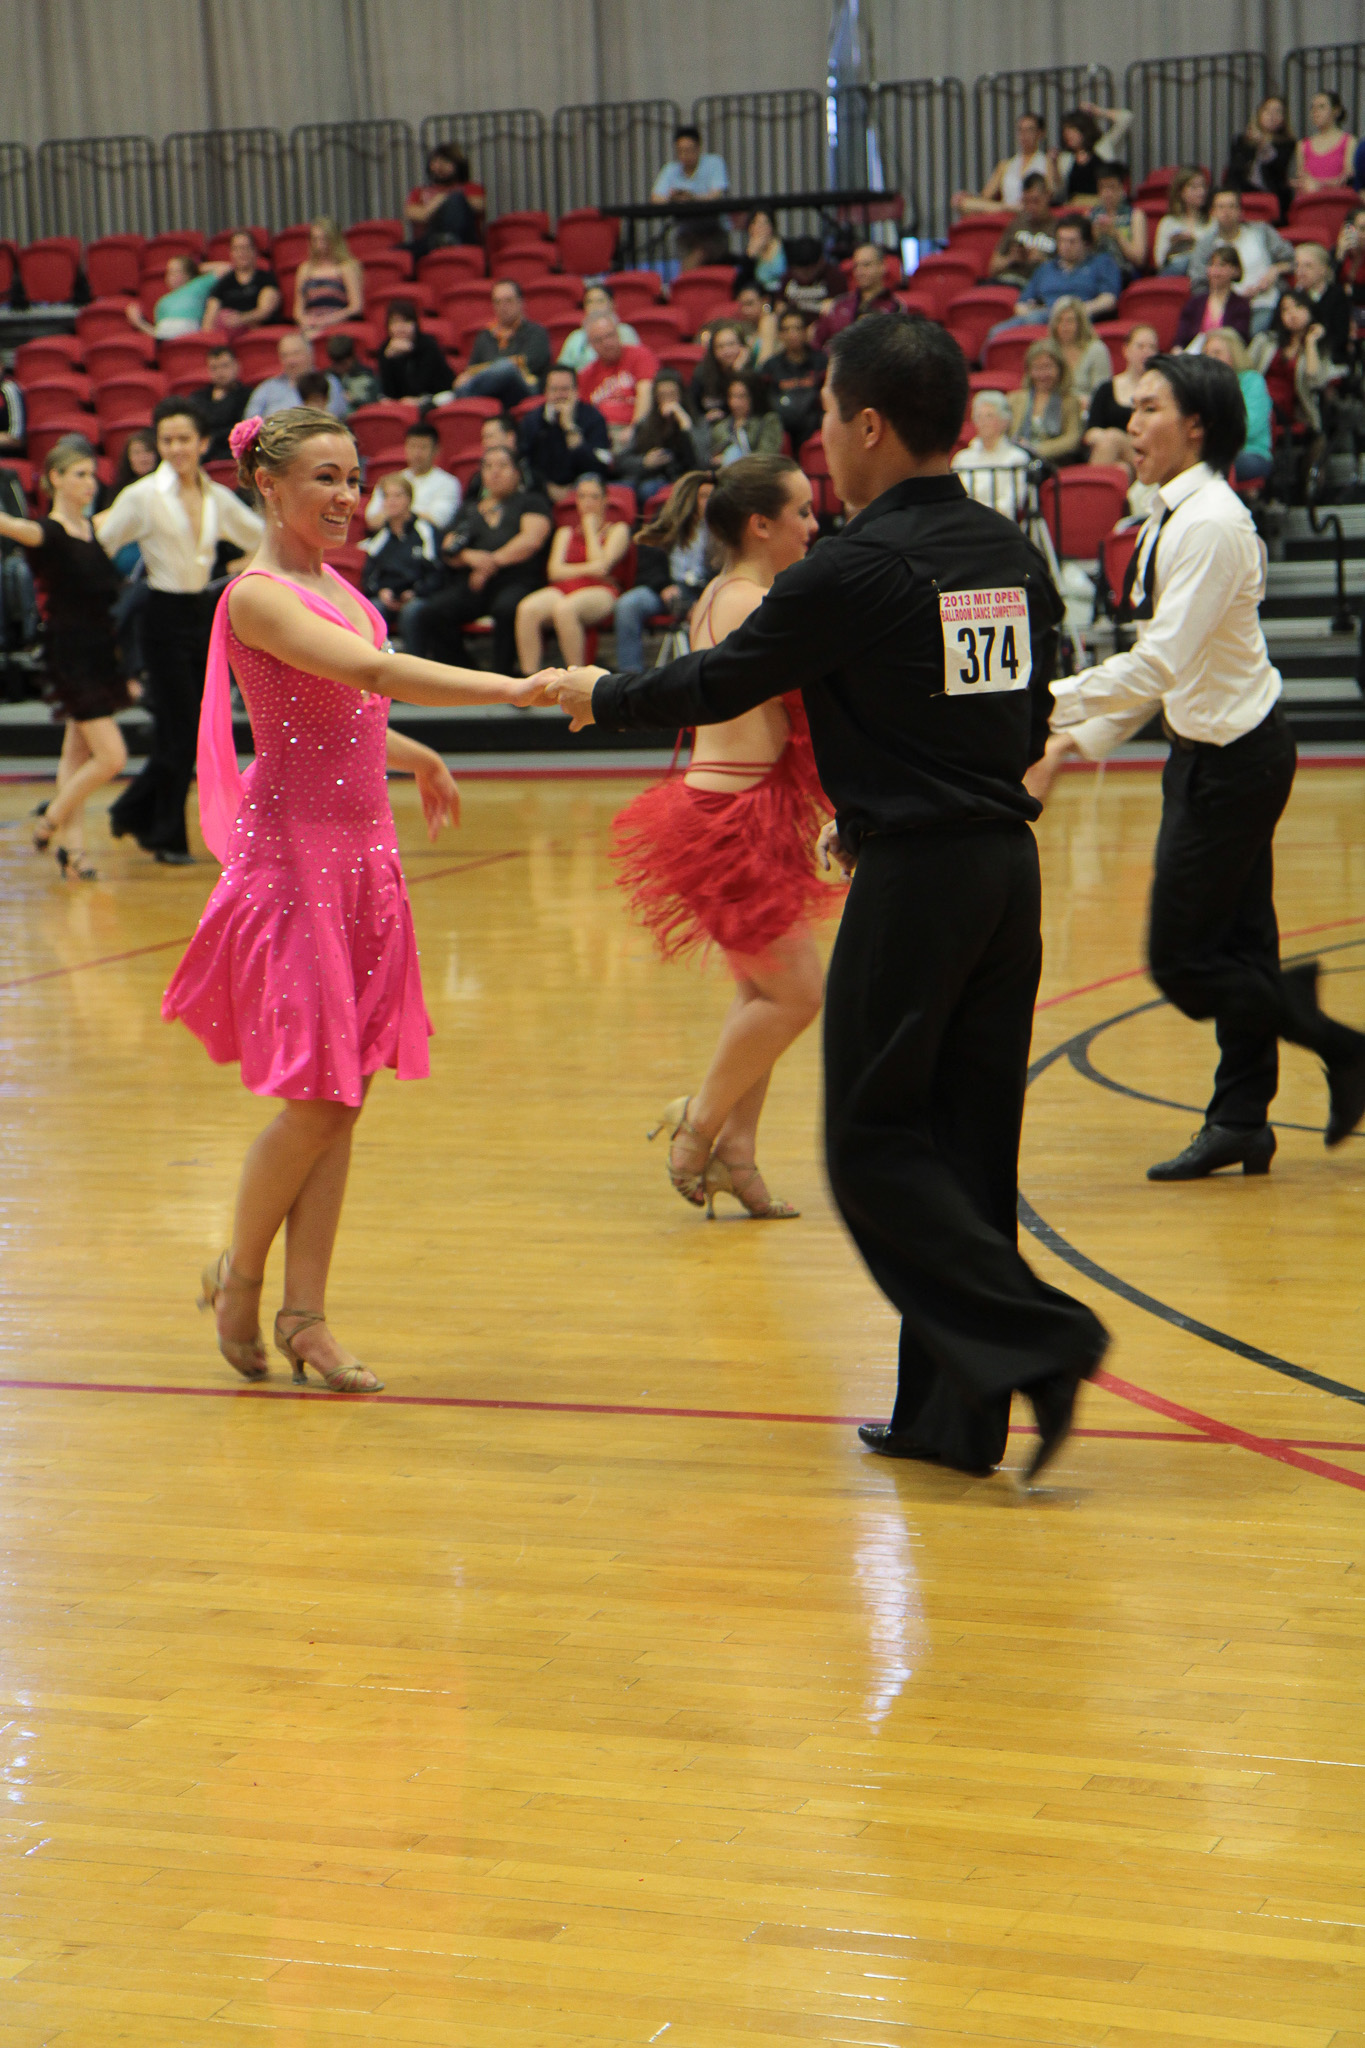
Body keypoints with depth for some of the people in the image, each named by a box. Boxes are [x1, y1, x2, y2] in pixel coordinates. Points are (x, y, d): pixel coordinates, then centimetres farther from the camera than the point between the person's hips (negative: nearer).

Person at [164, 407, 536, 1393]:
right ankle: (238, 1276, 16)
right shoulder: (257, 596, -13)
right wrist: (516, 689, -35)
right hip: (292, 856, -8)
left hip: (362, 854, 8)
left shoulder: (340, 587, 14)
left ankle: (306, 1312, 10)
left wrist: (419, 757, 42)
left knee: (344, 1095, 6)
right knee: (315, 1097, -7)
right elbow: (370, 671, -28)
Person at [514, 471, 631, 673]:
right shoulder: (566, 532, 28)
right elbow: (554, 571, 12)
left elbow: (601, 566, -2)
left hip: (600, 591, -4)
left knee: (564, 608, -40)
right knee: (527, 609, -32)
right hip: (564, 587, 4)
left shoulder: (617, 529, 16)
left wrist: (590, 528, 9)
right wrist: (587, 569, -4)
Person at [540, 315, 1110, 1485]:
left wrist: (602, 699, 15)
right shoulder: (1013, 555, 9)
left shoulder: (860, 568, -12)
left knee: (874, 1146, 2)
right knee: (969, 1141, 11)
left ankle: (1037, 1340, -11)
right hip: (1009, 864, 7)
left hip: (916, 878, -7)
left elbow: (720, 686, -3)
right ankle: (955, 1414, 15)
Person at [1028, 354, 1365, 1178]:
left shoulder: (1210, 523, -20)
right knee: (1237, 943, 13)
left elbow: (1162, 662, -27)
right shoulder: (1173, 518, 10)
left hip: (1235, 758, -9)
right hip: (1212, 748, 9)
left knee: (1182, 961, -5)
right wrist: (1078, 741, 12)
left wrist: (1051, 707, -27)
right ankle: (1241, 1124, 20)